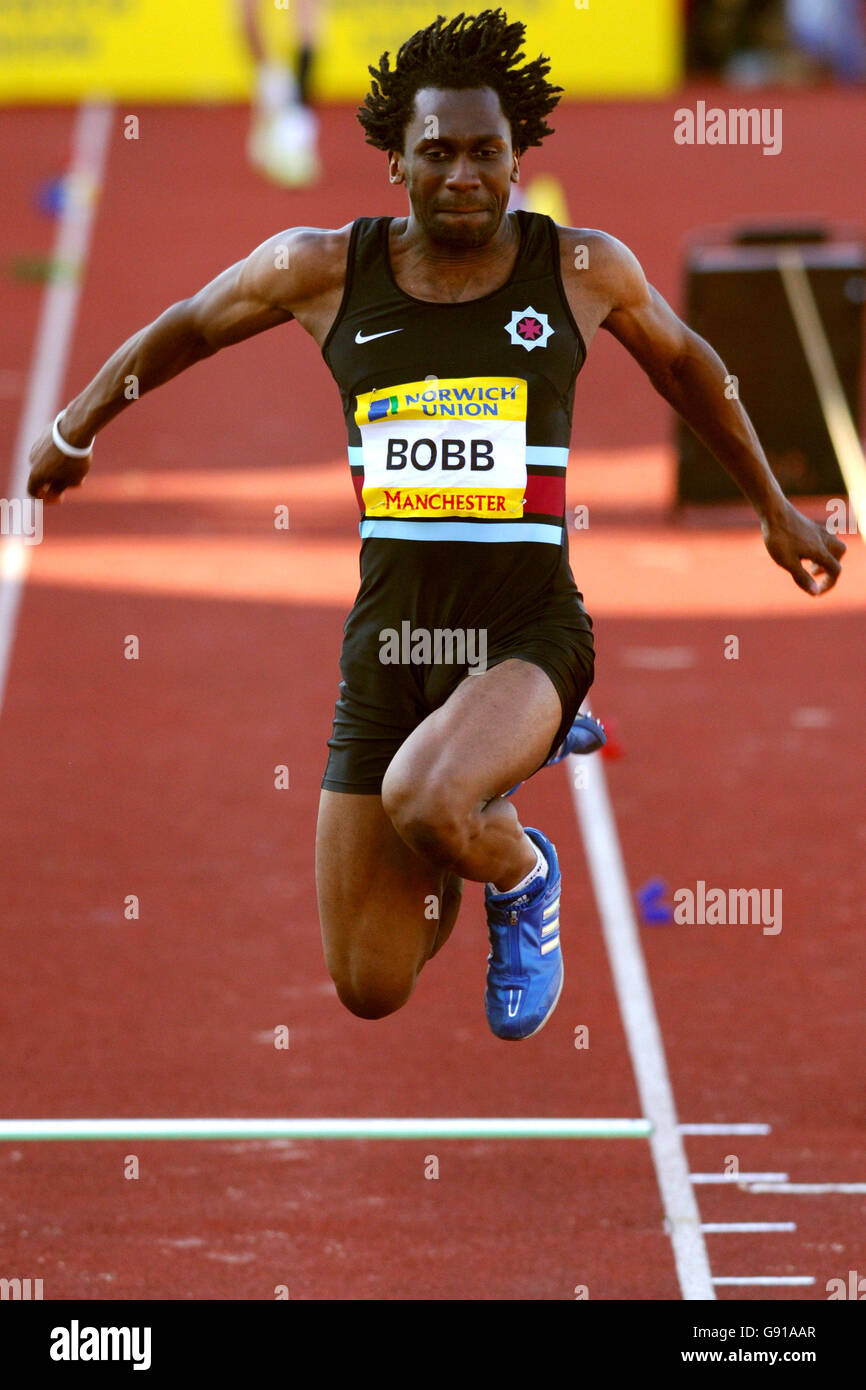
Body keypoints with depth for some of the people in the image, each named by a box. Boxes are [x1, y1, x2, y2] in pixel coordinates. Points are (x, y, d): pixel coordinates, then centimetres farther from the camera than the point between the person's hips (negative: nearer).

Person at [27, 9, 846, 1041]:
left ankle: (521, 872, 2)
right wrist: (73, 431, 30)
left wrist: (774, 509, 28)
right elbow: (185, 328, 17)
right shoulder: (324, 269, -2)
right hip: (390, 642, 3)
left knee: (422, 803, -36)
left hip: (530, 641, -3)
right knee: (371, 992, 4)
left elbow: (682, 361, 17)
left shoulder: (584, 267, -3)